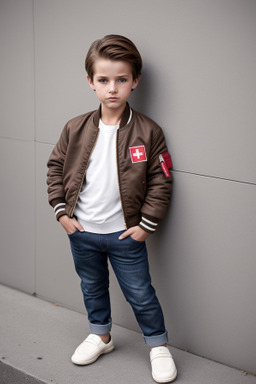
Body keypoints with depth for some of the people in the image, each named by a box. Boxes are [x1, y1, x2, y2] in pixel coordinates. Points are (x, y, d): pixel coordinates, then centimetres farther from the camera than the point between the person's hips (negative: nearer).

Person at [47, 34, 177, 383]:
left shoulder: (148, 132, -13)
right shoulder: (76, 129, -6)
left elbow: (161, 181, -8)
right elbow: (56, 168, 4)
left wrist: (146, 224, -10)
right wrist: (61, 212, -2)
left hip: (126, 234, -3)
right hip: (81, 232, 4)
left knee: (140, 293, 9)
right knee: (92, 288, 22)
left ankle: (158, 345, 30)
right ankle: (101, 335, 45)